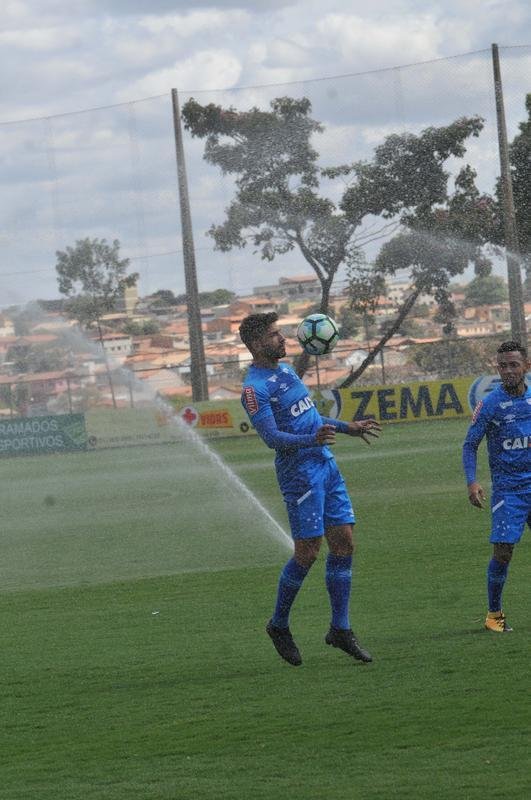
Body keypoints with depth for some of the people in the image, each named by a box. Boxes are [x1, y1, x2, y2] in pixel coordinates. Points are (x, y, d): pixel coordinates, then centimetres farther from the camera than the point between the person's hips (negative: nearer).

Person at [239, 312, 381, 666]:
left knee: (344, 543, 4)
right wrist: (312, 440, -35)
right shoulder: (255, 387, -12)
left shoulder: (286, 370, 17)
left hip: (327, 465, 9)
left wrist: (348, 428, 32)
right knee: (308, 552, -7)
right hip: (300, 473, -9)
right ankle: (279, 624, 12)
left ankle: (341, 629, 9)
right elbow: (272, 436, -21)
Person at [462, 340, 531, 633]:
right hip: (507, 490, -3)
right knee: (502, 551, -8)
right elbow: (470, 444, -3)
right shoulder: (490, 404, -6)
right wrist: (471, 482, -16)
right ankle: (494, 614, 9)